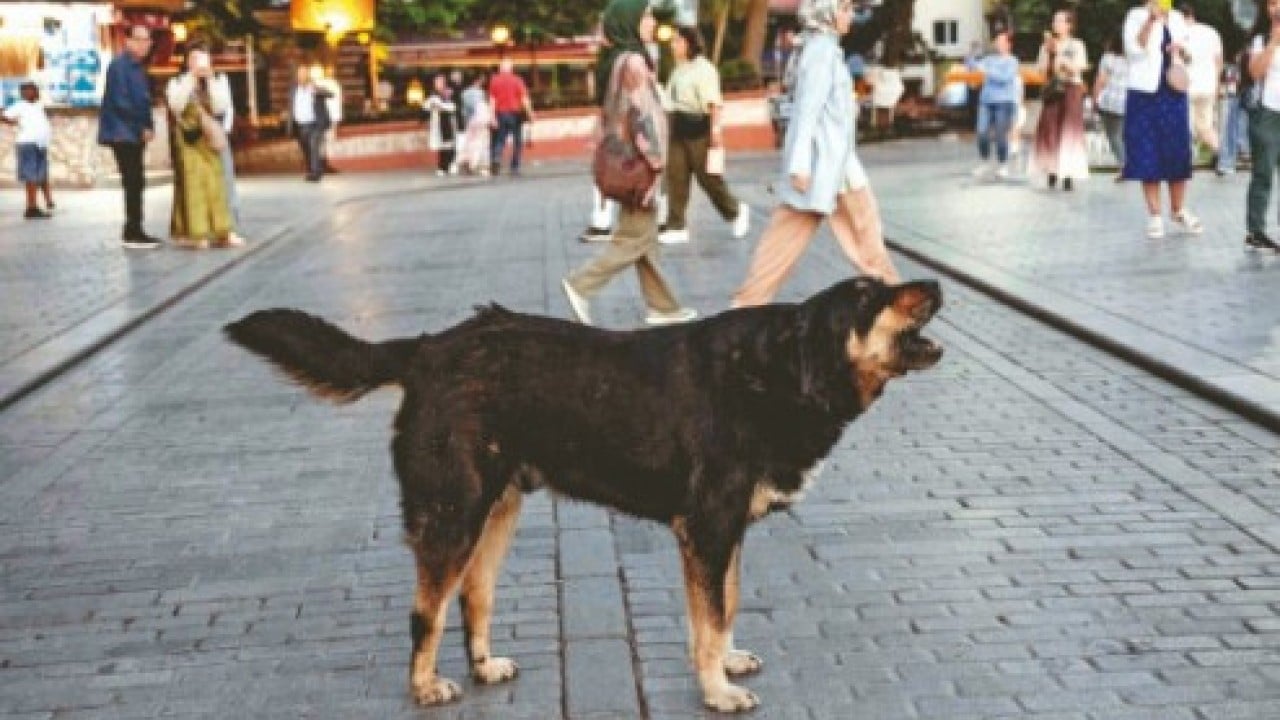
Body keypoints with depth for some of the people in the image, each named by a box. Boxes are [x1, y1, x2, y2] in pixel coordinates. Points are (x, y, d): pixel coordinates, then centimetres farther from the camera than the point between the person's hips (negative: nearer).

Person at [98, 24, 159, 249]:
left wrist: (148, 127, 4)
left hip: (135, 135, 9)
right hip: (122, 134, -9)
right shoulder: (119, 65, -13)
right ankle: (133, 234, -6)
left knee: (135, 183, 10)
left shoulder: (138, 67, 16)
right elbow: (120, 102, -18)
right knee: (134, 182, -9)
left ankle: (133, 231, 15)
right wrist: (142, 127, -13)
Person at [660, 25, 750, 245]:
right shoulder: (678, 70, 16)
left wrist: (716, 128, -26)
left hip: (698, 128, -8)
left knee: (708, 176, 1)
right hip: (678, 128, 8)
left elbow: (714, 103, -18)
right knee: (675, 177, 0)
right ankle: (677, 227, 1)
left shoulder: (704, 69, -11)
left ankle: (736, 211, 23)